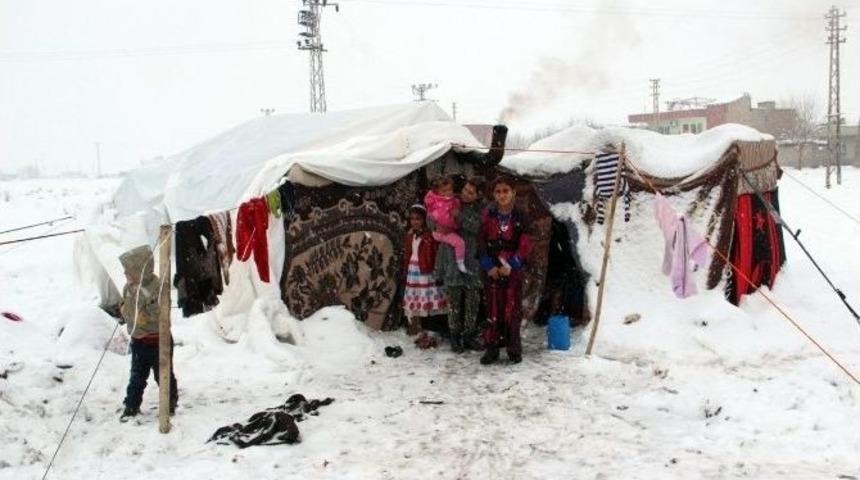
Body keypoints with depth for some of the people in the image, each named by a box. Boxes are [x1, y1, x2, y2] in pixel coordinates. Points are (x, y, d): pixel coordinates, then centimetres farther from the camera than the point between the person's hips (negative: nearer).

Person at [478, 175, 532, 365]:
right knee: (493, 309, 3)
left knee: (512, 310, 2)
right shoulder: (488, 215, 1)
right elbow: (481, 241, 0)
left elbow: (525, 245, -5)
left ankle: (514, 349, 11)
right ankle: (491, 348, 10)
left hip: (513, 269, -1)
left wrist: (511, 265, -13)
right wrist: (488, 265, -9)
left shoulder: (520, 217, -3)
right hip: (493, 269, 1)